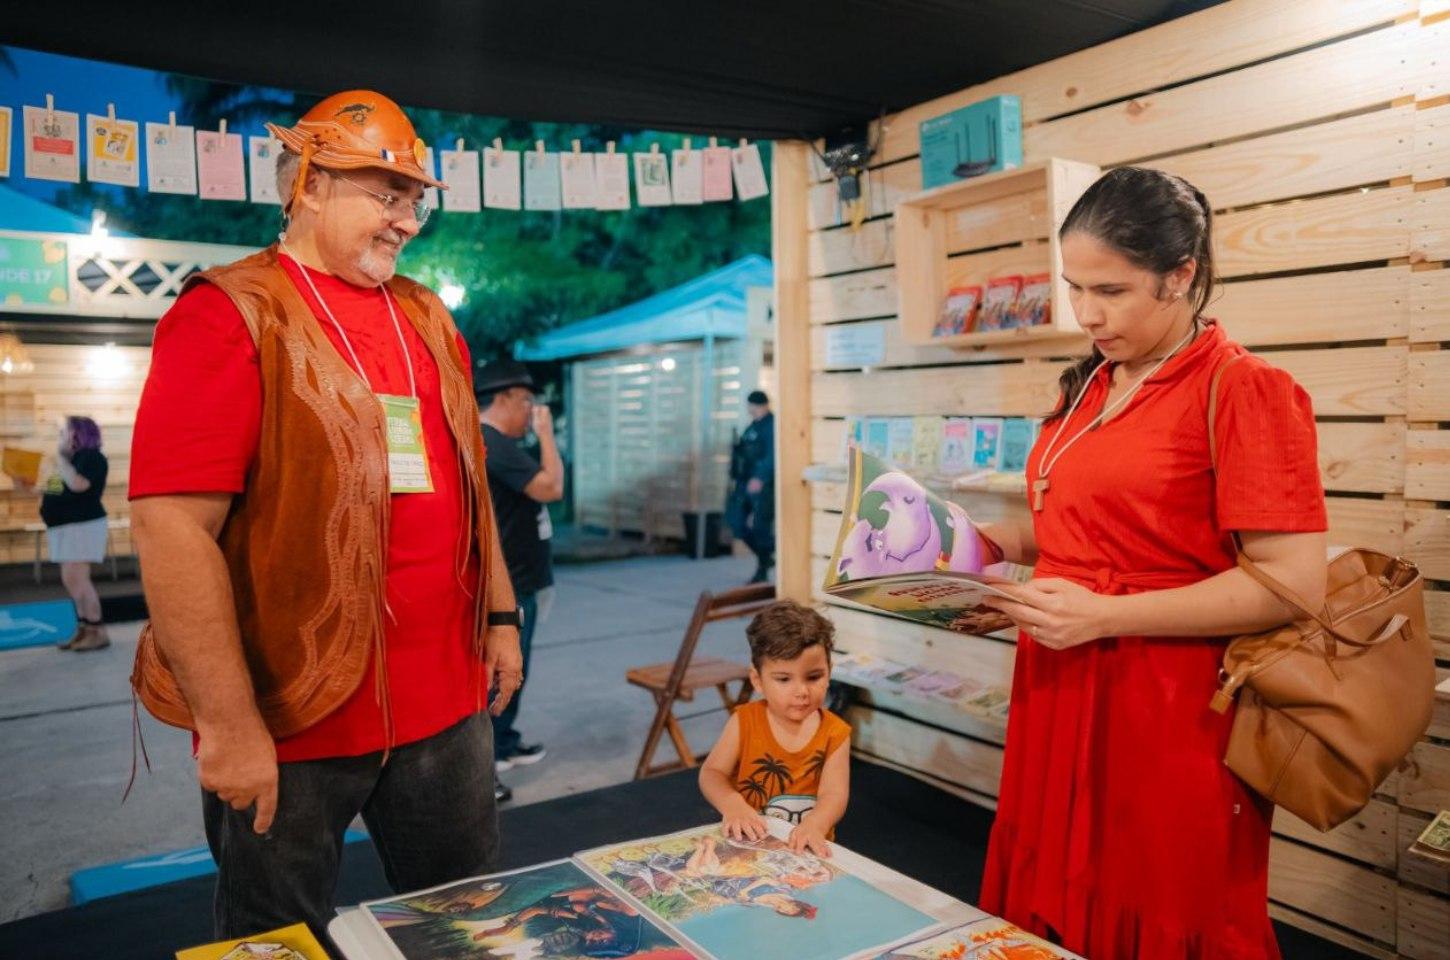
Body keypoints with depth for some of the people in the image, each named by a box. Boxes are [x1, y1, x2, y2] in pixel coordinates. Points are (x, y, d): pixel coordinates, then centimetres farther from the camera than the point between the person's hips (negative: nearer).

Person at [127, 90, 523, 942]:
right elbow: (173, 528, -17)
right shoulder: (229, 314, -10)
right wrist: (229, 724, -19)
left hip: (445, 704, 6)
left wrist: (500, 616, 15)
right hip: (290, 719, -5)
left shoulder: (425, 318, 11)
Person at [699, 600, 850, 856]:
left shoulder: (835, 733, -4)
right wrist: (732, 806, -22)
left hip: (807, 848, 3)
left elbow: (834, 794, -12)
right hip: (748, 841, -3)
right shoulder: (745, 722, -5)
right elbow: (711, 772, -2)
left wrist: (814, 825, -33)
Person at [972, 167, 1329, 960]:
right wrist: (1000, 542, 4)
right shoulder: (1089, 388, 11)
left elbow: (1294, 584, -18)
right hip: (1062, 700, 7)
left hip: (1169, 720, -7)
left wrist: (1105, 616, -21)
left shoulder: (1243, 390, -12)